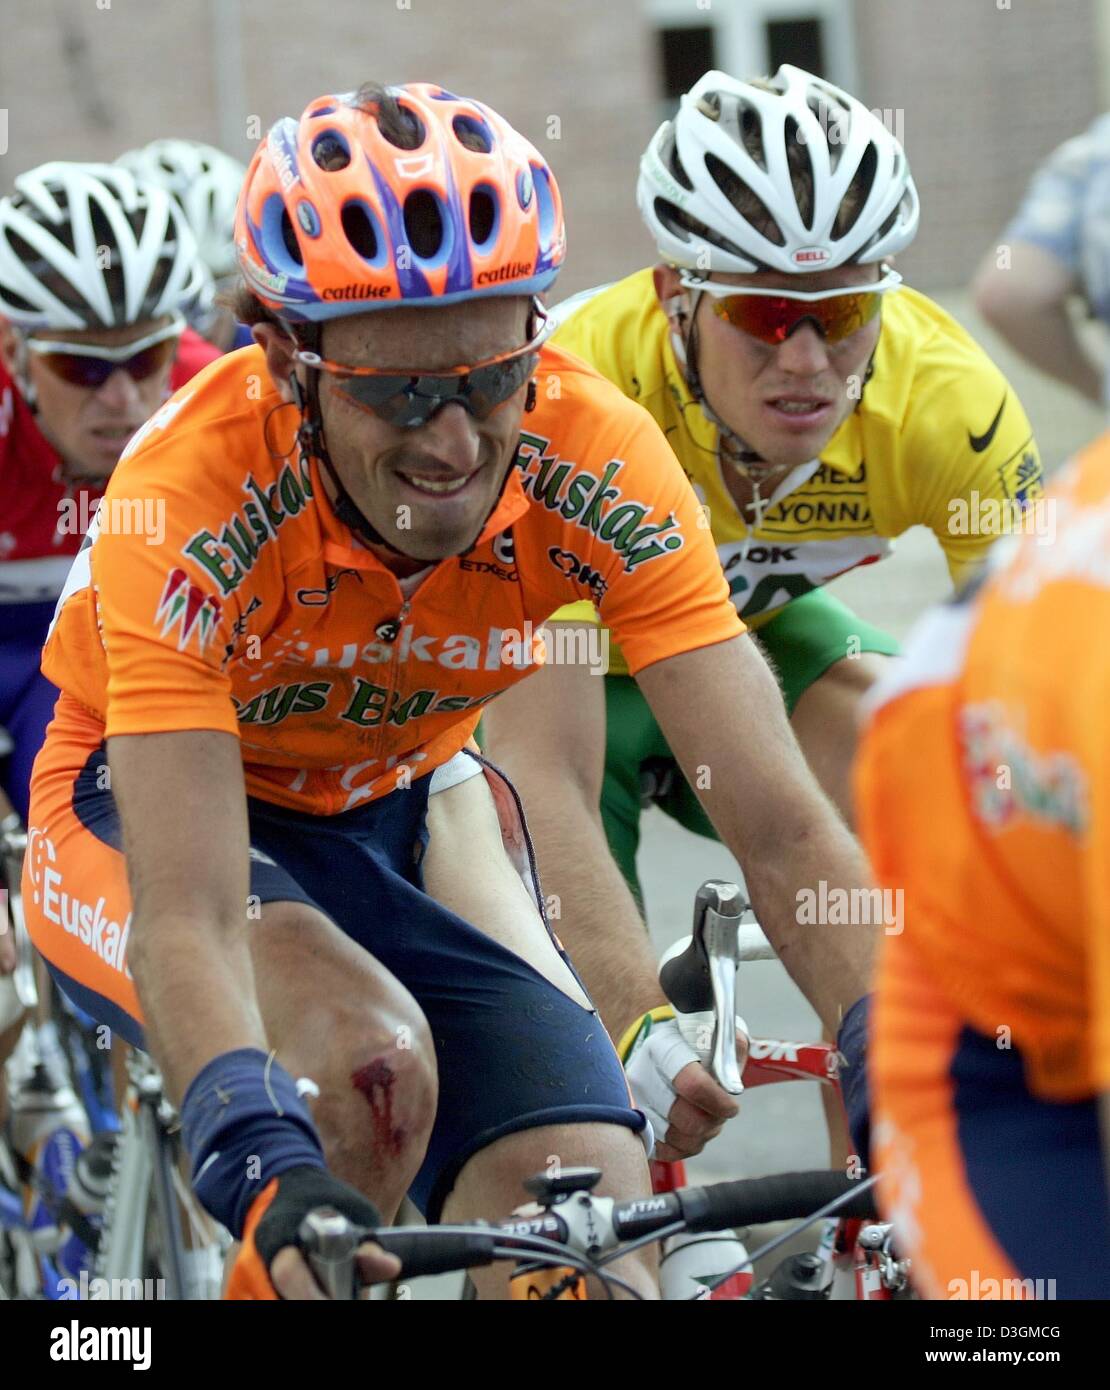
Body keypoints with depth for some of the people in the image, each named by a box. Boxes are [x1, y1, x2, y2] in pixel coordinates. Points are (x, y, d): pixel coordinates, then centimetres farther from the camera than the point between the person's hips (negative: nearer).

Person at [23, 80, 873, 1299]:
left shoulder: (591, 456, -28)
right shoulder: (191, 495, -35)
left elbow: (782, 825, -30)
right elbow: (185, 915, -41)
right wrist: (266, 1177, -57)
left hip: (404, 800, 3)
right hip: (158, 806, -3)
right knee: (372, 1054, -34)